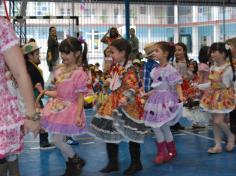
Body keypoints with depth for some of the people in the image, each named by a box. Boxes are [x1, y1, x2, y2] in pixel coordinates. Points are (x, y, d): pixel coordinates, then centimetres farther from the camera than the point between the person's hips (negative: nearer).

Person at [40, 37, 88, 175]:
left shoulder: (80, 73, -17)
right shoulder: (59, 71, 6)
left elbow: (80, 97, -17)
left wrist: (78, 115, -22)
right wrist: (44, 92, 6)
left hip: (70, 109, -8)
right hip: (59, 107, 8)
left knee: (57, 140, -7)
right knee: (61, 139, 12)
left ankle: (78, 161, 14)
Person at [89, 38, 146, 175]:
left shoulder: (129, 69, -18)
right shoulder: (117, 68, 10)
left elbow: (133, 87, -28)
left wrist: (126, 98, -42)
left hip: (127, 107, -9)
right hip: (114, 104, 9)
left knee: (131, 136, 4)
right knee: (109, 134, 9)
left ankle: (136, 164, 20)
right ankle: (113, 163, 22)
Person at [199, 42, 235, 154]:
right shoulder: (212, 68, 4)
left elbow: (226, 86, -16)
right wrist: (199, 87, 6)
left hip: (223, 97, -7)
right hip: (213, 97, 7)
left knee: (218, 121, -11)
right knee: (214, 122, 9)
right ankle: (218, 145, 17)